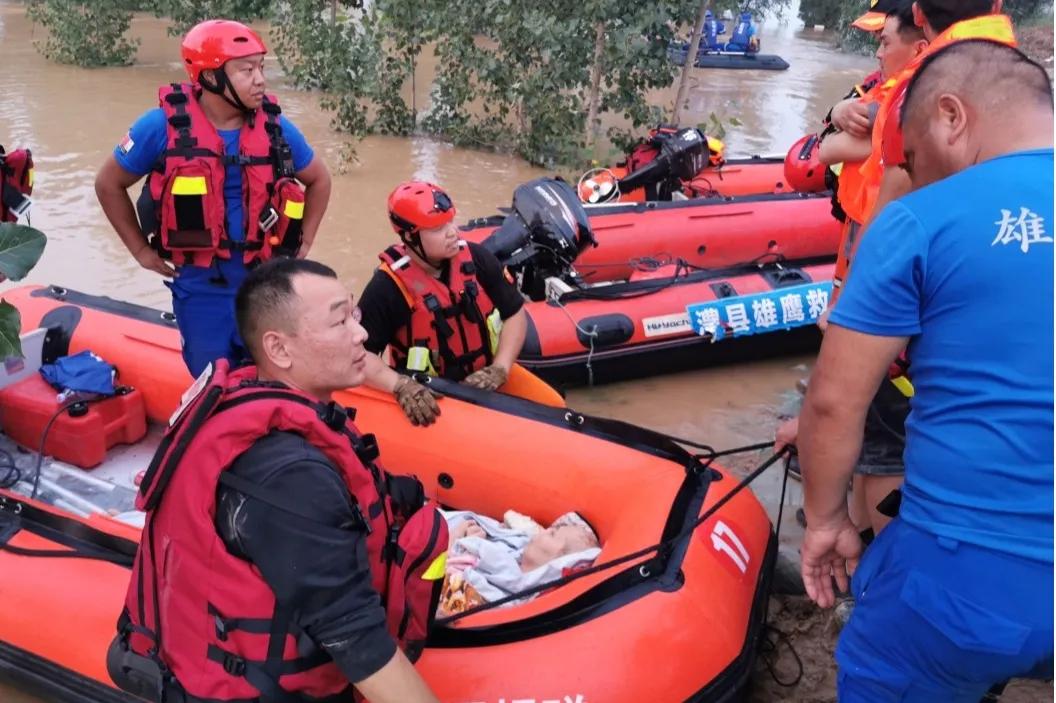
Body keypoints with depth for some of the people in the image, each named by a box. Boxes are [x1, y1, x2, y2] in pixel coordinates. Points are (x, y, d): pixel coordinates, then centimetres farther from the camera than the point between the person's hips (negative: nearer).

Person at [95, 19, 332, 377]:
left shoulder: (276, 127, -3)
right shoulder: (163, 126, -9)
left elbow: (319, 180, 15)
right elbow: (108, 184, 6)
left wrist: (304, 243, 9)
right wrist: (141, 250, 3)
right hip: (199, 286, -1)